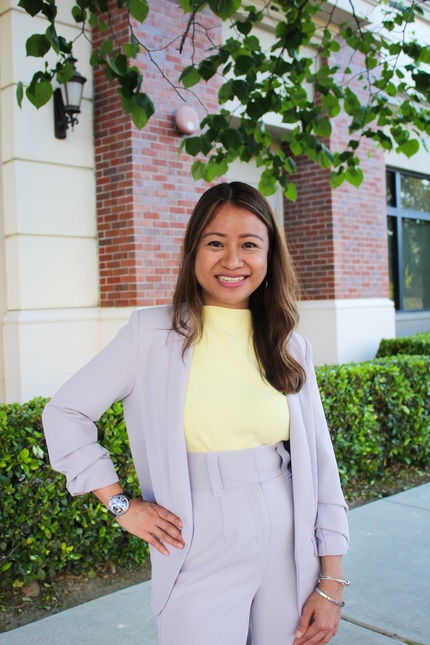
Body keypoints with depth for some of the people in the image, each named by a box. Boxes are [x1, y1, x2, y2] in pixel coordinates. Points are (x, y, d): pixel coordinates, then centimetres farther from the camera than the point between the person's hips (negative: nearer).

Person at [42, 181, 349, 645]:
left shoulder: (290, 347, 2)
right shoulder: (154, 332, -8)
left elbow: (319, 463, 3)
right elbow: (64, 413, -2)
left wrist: (332, 582, 2)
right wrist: (123, 506, -5)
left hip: (289, 551, 3)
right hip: (203, 558, -3)